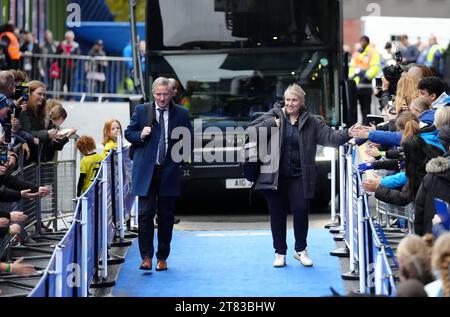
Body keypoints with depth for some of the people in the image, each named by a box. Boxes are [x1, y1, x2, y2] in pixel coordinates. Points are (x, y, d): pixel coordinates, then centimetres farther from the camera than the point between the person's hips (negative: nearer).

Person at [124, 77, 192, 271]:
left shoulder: (181, 114, 6)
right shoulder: (141, 111, 5)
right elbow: (128, 133, 10)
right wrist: (140, 135, -9)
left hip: (170, 172, 1)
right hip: (146, 171, -1)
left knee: (166, 217, 7)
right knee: (145, 214, -7)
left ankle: (162, 258, 16)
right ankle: (146, 257, -3)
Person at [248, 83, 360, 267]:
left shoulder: (310, 122, 4)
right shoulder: (273, 116, 1)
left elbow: (329, 137, -3)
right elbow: (250, 132, -3)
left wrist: (347, 134, -20)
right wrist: (270, 124, -15)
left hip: (298, 176, 0)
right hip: (274, 175, 0)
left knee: (301, 211, -4)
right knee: (277, 214, 7)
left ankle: (301, 250, 17)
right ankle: (280, 253, 22)